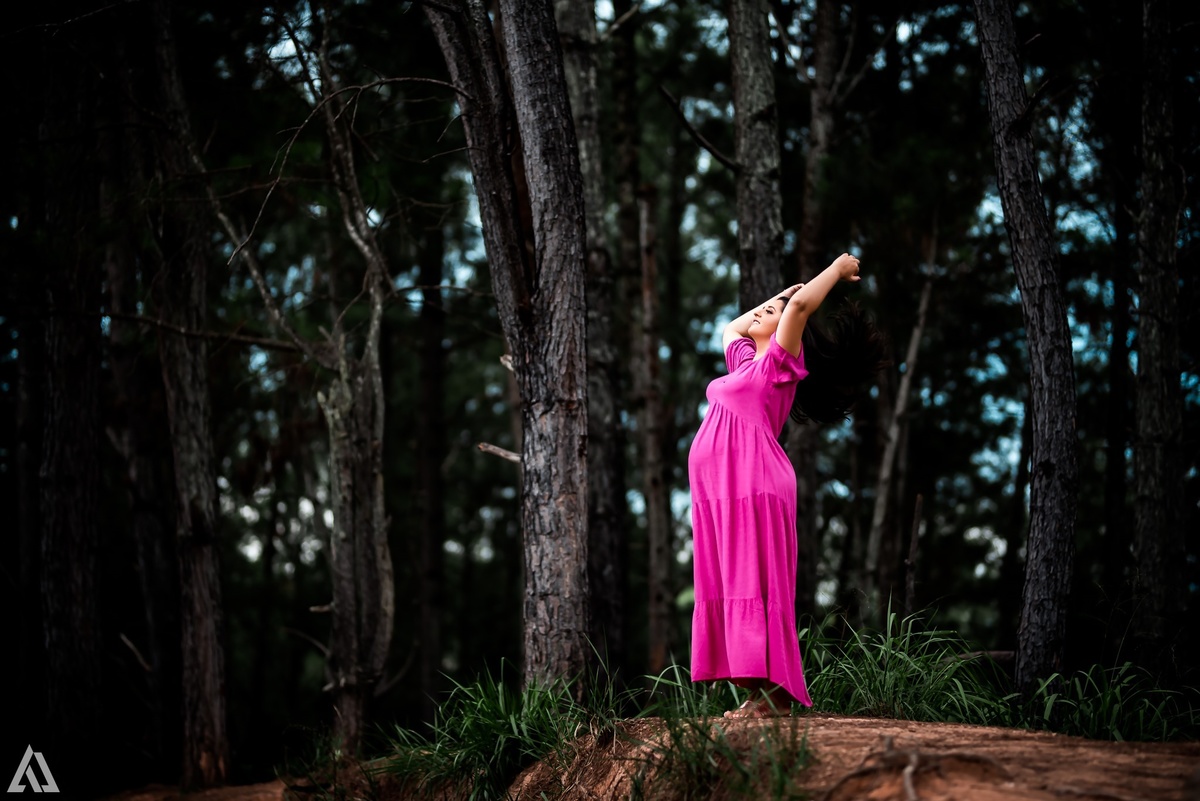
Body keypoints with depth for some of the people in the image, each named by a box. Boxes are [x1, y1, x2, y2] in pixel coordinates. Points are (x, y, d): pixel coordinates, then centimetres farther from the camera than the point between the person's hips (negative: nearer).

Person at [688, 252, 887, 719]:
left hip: (753, 485, -8)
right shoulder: (746, 360, 23)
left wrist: (837, 270, 1)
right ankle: (761, 692, 3)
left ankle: (774, 695, -12)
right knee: (727, 587, 3)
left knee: (754, 584, -11)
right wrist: (786, 292, 38)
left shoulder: (781, 361, 0)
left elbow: (799, 306, -14)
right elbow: (730, 327, 42)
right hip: (720, 489, 8)